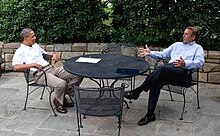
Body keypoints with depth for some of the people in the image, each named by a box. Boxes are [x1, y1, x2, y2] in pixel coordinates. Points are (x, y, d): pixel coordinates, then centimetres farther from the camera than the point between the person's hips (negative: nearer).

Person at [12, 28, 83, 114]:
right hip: (39, 74, -8)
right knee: (61, 84, -35)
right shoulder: (20, 51, -2)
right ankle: (58, 102, -3)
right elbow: (15, 67, -18)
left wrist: (54, 54, 13)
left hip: (51, 68, 8)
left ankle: (62, 95, 5)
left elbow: (45, 53, 36)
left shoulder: (35, 45, 22)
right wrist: (33, 64, -23)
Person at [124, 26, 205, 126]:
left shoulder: (197, 48, 17)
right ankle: (150, 114, -33)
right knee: (156, 82, -32)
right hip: (169, 70, 5)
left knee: (162, 68, -37)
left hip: (183, 73, -4)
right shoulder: (177, 45, 34)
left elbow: (200, 62, -3)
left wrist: (185, 64, -24)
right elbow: (162, 54, 30)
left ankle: (137, 92, -37)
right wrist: (150, 53, 10)